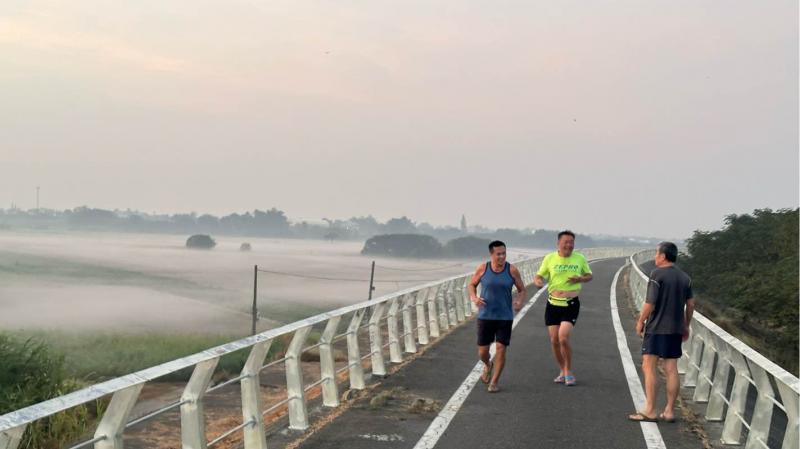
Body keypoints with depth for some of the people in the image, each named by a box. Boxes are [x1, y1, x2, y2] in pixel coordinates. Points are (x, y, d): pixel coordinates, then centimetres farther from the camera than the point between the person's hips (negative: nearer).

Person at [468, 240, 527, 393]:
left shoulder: (512, 270, -6)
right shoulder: (482, 269, -4)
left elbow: (522, 290, 4)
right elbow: (472, 285, 10)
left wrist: (519, 302, -17)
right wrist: (474, 298, -10)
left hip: (505, 317, -1)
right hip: (485, 316, 1)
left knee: (501, 350, -6)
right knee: (482, 352, 3)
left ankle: (494, 382, 10)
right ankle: (488, 365, 38)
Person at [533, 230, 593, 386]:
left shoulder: (580, 258, 0)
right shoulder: (550, 258, 0)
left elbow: (589, 275, 13)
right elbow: (539, 276, 5)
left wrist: (580, 279, -10)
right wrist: (538, 281, -20)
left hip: (571, 304, -2)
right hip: (553, 304, 2)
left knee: (563, 338, -16)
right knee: (554, 340, 3)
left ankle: (568, 372, 3)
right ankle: (562, 371, 24)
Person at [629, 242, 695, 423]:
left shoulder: (657, 274, -11)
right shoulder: (685, 278, 9)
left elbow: (650, 304, -15)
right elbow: (690, 304, 11)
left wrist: (640, 321, -2)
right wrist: (686, 326, 20)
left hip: (656, 328, -7)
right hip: (676, 330, 7)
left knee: (648, 367, -4)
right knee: (671, 370, 7)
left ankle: (649, 411, -7)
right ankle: (669, 411, 9)